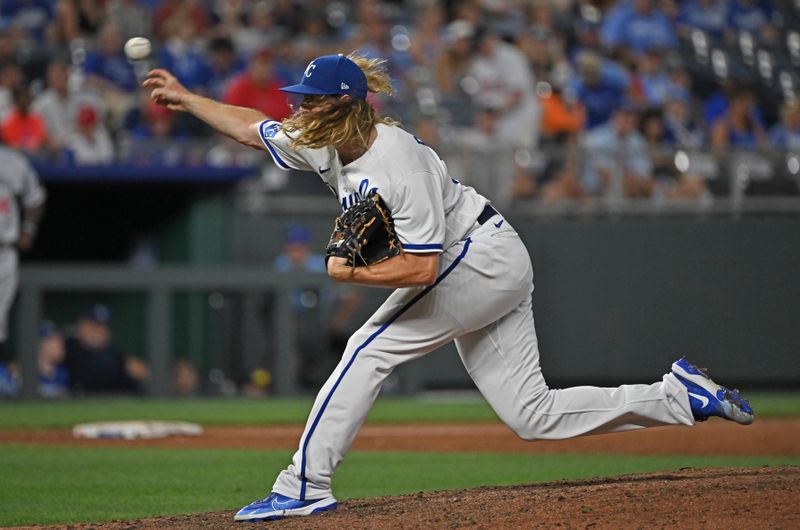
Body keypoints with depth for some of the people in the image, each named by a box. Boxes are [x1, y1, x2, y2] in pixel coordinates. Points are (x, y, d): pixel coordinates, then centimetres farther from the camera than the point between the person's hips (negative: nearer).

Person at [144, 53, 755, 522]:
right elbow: (253, 127, 17)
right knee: (533, 416, 5)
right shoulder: (325, 146, 0)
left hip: (481, 260, -9)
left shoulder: (397, 161, -27)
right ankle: (682, 395, 8)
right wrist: (185, 98, 16)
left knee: (370, 350, -13)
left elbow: (421, 268, -31)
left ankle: (305, 486, -11)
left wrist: (349, 272, -20)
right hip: (492, 270, 9)